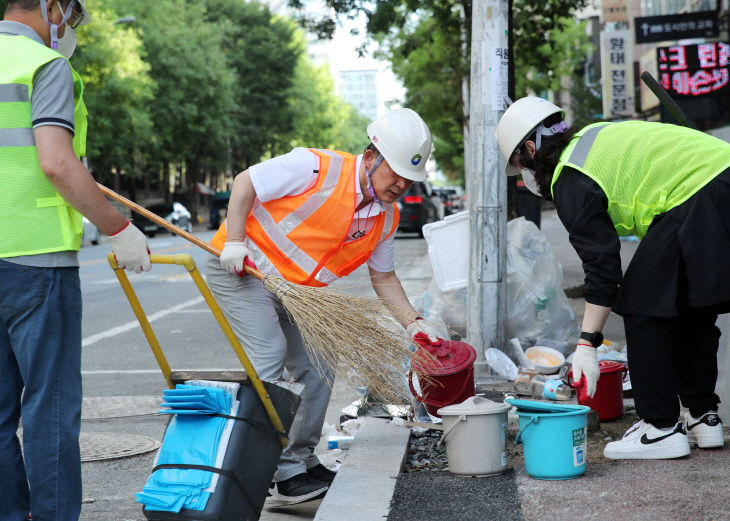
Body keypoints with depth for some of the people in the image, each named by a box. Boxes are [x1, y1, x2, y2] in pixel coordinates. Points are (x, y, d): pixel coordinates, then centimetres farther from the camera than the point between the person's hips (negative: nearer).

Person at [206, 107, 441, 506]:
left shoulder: (386, 218, -1)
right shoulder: (318, 168, -24)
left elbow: (383, 277, 9)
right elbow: (245, 183, -17)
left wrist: (413, 323, -2)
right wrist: (234, 241, -22)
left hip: (293, 289, 8)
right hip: (240, 267, -8)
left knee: (317, 372, 5)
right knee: (269, 358, -18)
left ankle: (301, 462, 19)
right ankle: (282, 477, -14)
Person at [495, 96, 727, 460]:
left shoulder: (572, 183, -4)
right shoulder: (593, 136, 22)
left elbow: (602, 267, -9)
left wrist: (587, 344, -7)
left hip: (695, 200, -10)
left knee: (644, 307, 0)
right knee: (691, 309, 19)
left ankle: (662, 428, 2)